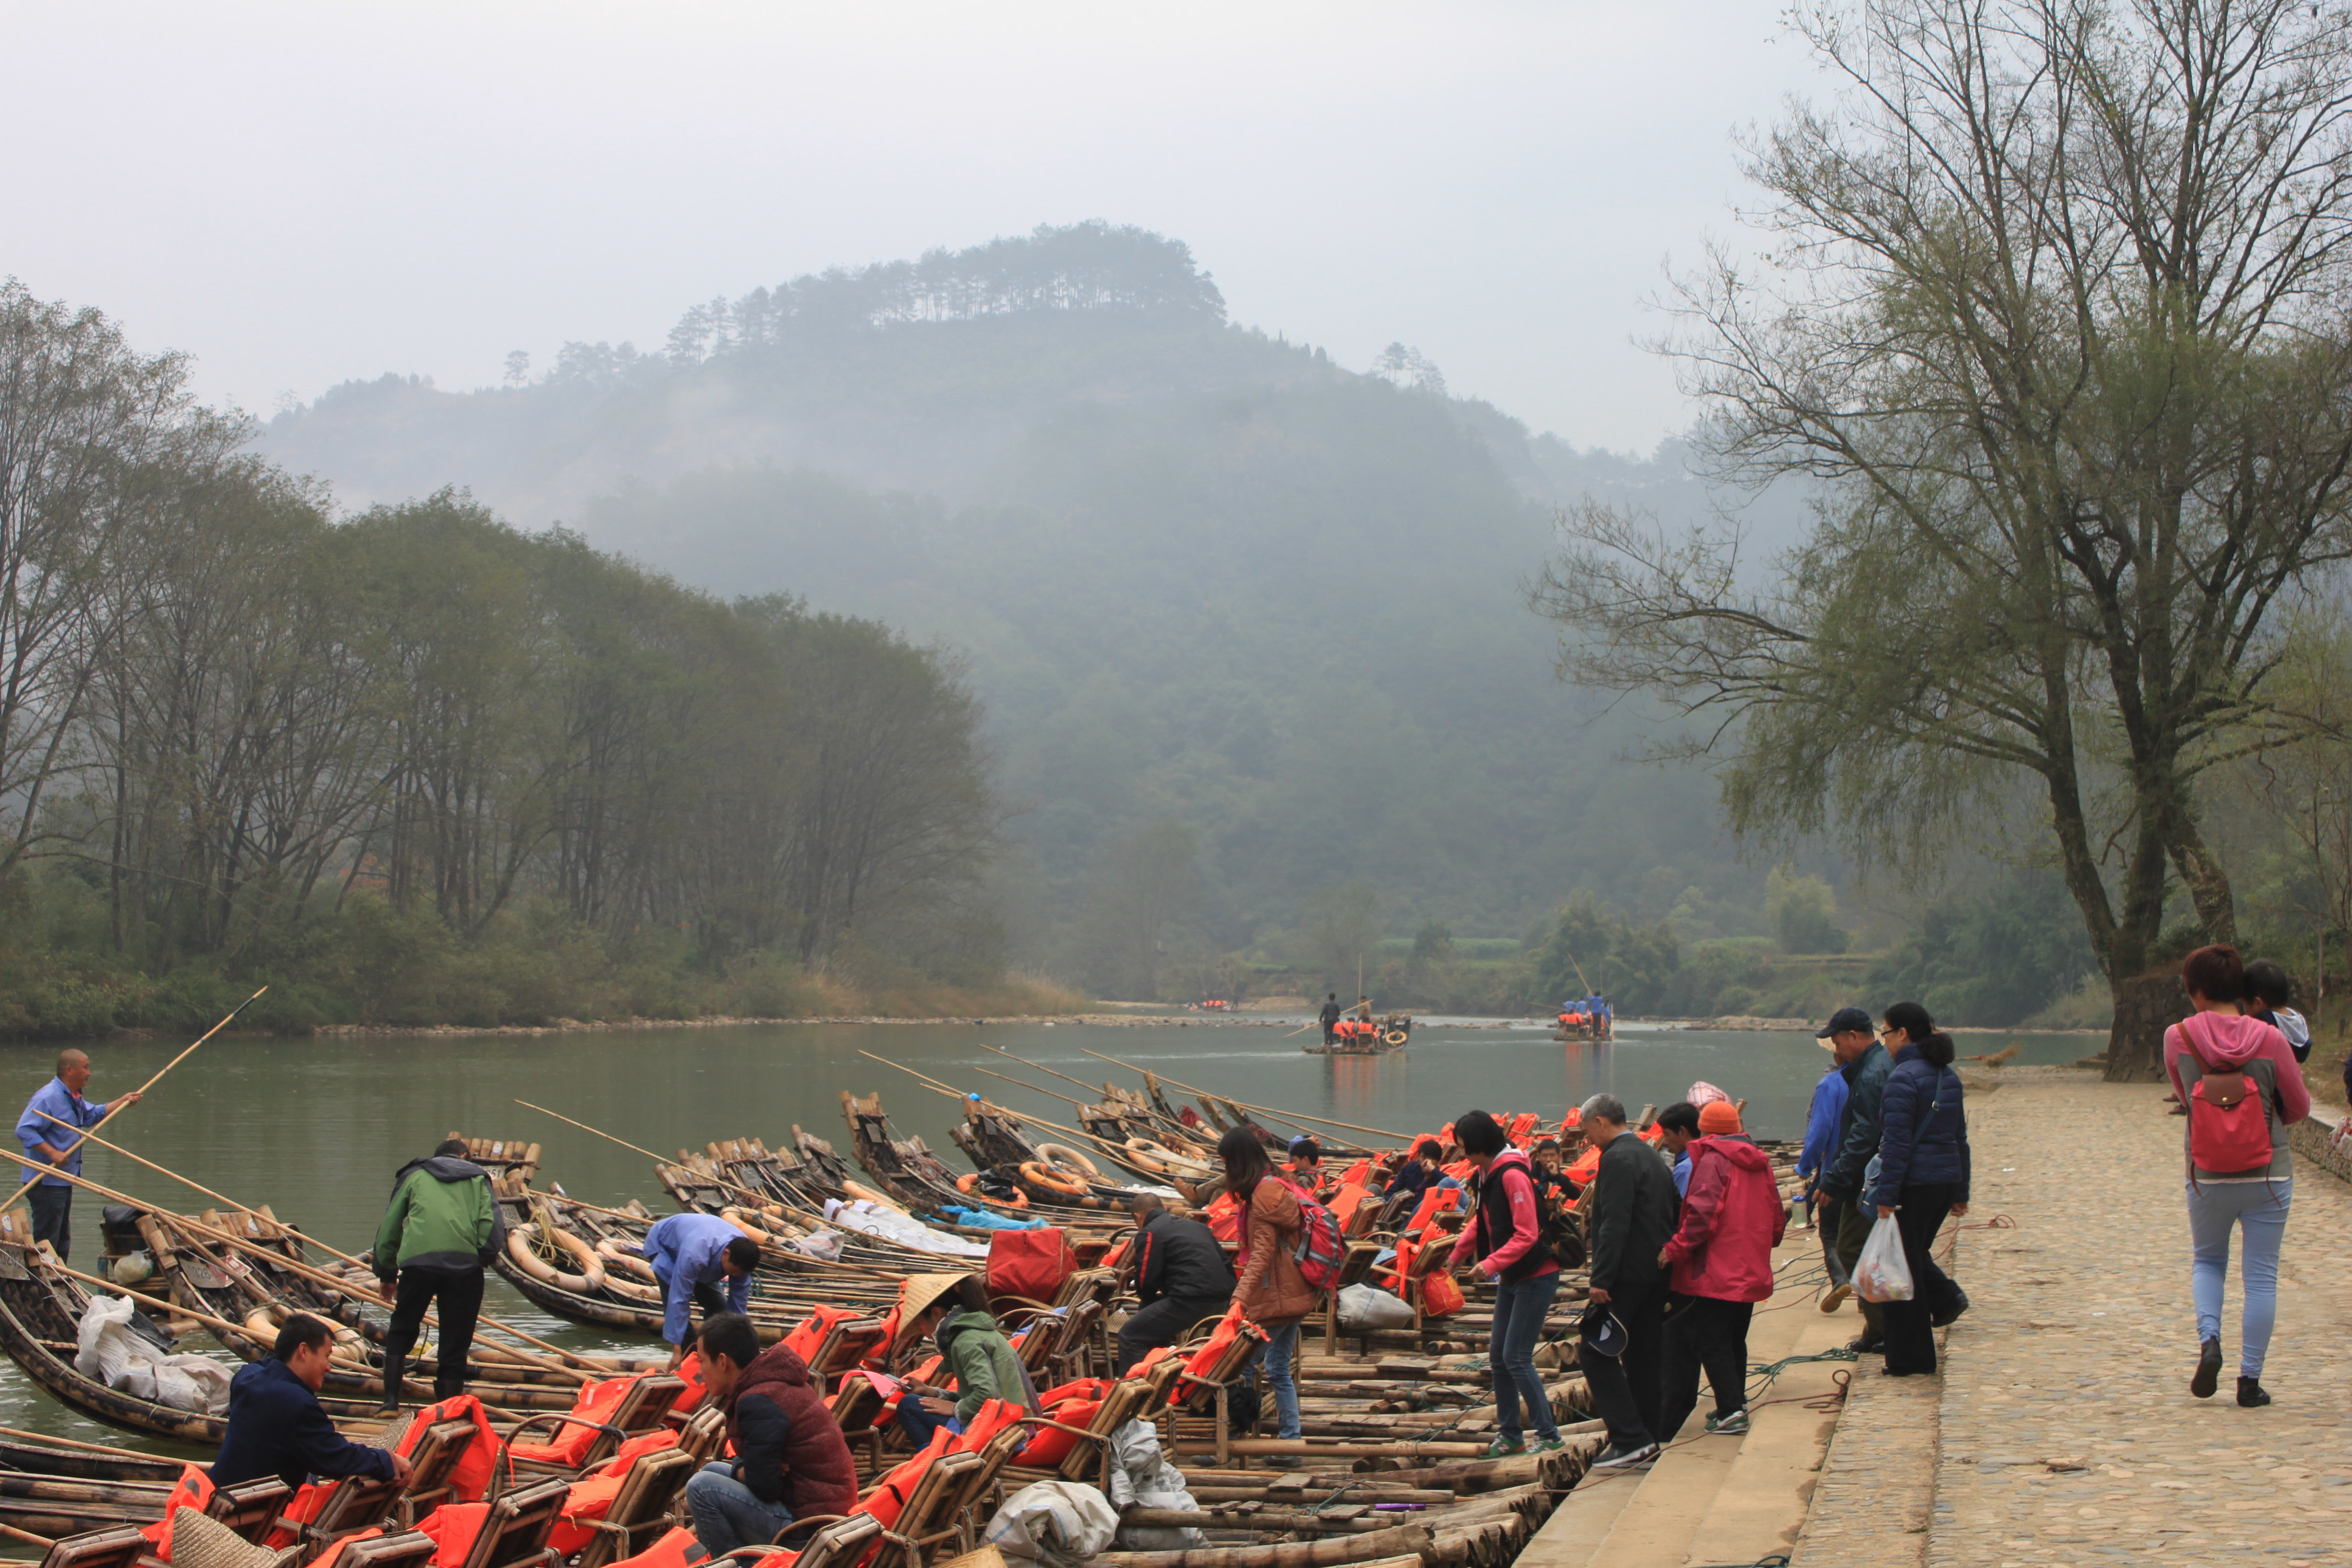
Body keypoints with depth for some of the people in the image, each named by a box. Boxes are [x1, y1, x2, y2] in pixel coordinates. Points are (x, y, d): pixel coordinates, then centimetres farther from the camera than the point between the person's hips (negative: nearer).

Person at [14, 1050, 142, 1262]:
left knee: (62, 1240, 17)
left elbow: (93, 1115, 27)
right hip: (46, 1182, -11)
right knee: (46, 1240, -8)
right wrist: (53, 1153, -27)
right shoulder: (48, 1097, -20)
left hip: (63, 1179, 11)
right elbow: (24, 1130, -25)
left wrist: (123, 1102, 17)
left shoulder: (74, 1097, 14)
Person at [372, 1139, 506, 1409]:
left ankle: (391, 1400, 9)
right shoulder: (477, 1178, 24)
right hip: (465, 1263, 0)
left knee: (401, 1333, 17)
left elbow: (389, 1227, 22)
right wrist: (483, 1258, 12)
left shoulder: (414, 1175, 25)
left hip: (418, 1258, 0)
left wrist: (386, 1274, 28)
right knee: (455, 1341, 7)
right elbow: (493, 1223, 6)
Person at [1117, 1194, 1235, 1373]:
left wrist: (1147, 1299, 16)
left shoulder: (1149, 1233, 1)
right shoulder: (1197, 1226, 25)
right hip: (1220, 1301, 9)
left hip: (1190, 1301, -9)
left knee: (1129, 1336, 0)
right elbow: (1226, 1265, 25)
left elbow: (1145, 1280, -4)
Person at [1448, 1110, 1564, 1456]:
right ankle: (1510, 1435, 21)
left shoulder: (1512, 1175, -21)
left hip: (1536, 1276, -9)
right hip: (1510, 1278, 9)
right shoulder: (1488, 1174, 7)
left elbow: (1527, 1234, -24)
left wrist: (1491, 1263, -28)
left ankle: (1549, 1436, -3)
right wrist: (1459, 1254, 26)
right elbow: (1482, 1221, 22)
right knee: (1498, 1357, 11)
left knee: (1517, 1358, -10)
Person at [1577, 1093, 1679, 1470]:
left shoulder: (1617, 1159, -14)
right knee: (1642, 1354, 12)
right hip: (1656, 1270, 10)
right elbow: (1667, 1215, 19)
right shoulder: (1650, 1155, 16)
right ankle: (1647, 1441, 14)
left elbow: (1615, 1224, -21)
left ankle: (1630, 1439, -11)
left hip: (1629, 1273, -10)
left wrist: (1601, 1279, -21)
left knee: (1596, 1351, -6)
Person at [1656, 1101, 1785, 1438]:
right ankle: (1736, 1403, 24)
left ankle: (1731, 1410, -12)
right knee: (1735, 1341, 19)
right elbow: (1776, 1219, 16)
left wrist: (1675, 1248, -19)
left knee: (1711, 1342, -4)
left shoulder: (1713, 1160, -10)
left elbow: (1702, 1213, -22)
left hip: (1715, 1271, -8)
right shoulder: (1760, 1162, 12)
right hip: (1751, 1272, 8)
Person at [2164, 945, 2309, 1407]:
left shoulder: (2178, 1038, -8)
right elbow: (2300, 1107, 1)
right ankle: (2250, 1379, 8)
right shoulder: (2269, 1040, -10)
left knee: (2207, 1260, 22)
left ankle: (2208, 1339, -1)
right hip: (2269, 1174, -1)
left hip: (2207, 1177, 1)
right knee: (2261, 1276, 8)